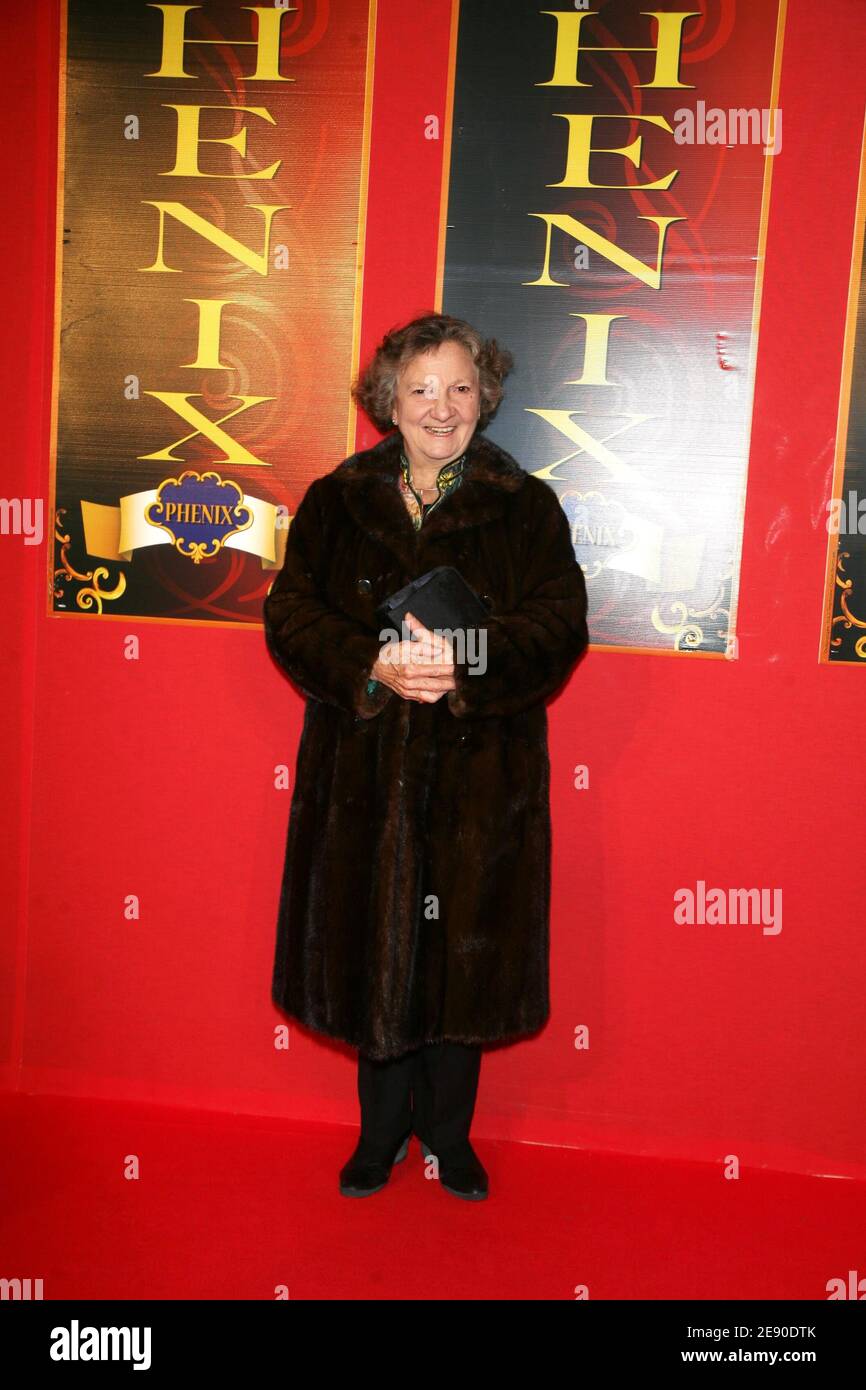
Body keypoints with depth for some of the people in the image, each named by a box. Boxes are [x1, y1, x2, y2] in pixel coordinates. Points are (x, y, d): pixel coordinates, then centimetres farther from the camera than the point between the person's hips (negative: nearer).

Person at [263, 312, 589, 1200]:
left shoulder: (528, 509, 4)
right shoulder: (333, 503, 7)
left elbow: (560, 626, -6)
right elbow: (290, 613, -1)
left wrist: (469, 662, -23)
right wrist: (373, 665, -19)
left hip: (479, 775, -1)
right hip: (362, 771, 1)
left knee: (462, 953, 8)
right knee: (372, 950, 9)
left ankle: (449, 1133, 30)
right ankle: (384, 1128, 31)